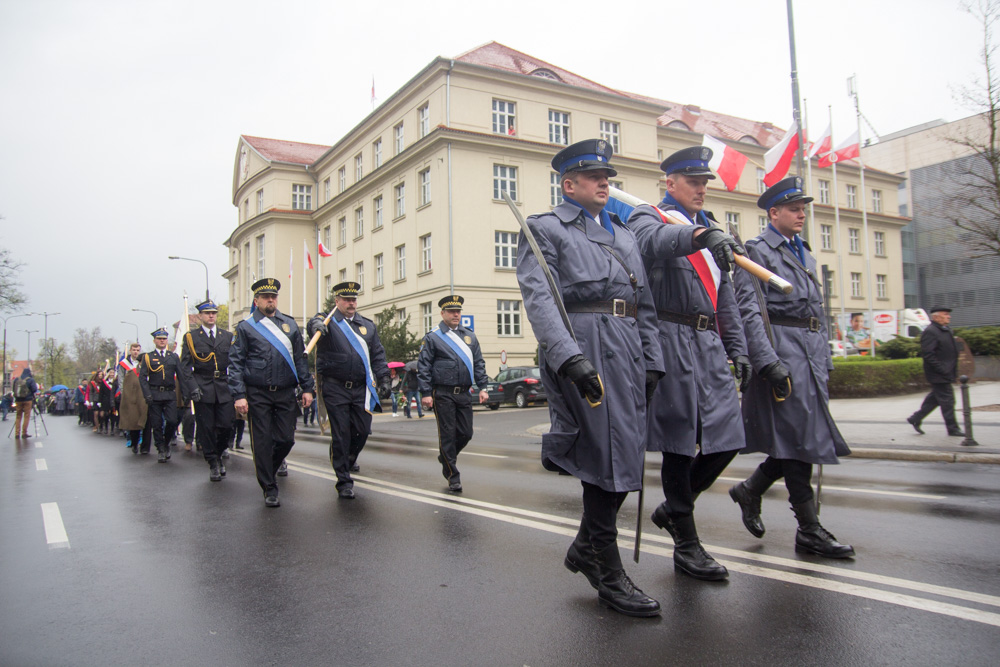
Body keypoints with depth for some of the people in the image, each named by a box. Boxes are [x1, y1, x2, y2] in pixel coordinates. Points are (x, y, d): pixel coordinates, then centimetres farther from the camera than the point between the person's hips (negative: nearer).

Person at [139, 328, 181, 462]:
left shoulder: (174, 357, 14)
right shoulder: (148, 357, 8)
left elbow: (180, 375, 11)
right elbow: (142, 377, 1)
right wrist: (147, 394, -11)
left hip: (170, 394, 1)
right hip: (155, 395, -1)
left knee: (172, 421, -9)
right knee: (157, 424, 1)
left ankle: (166, 443, 16)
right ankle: (161, 451, 12)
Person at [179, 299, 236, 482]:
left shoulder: (227, 336, 12)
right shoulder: (191, 337, 5)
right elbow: (184, 366, 0)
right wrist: (192, 387, -12)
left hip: (224, 389, 2)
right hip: (202, 389, -2)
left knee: (226, 425, -3)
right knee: (206, 428, 1)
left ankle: (218, 454, 23)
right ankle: (213, 464, 12)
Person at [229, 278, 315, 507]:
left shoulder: (290, 324, 11)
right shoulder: (245, 327, 2)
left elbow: (300, 358, 13)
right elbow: (235, 364, -1)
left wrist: (307, 387, 5)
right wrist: (238, 395, -11)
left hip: (285, 393, 3)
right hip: (257, 395, -3)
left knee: (286, 439, 3)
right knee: (262, 442, 1)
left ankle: (267, 470, 32)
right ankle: (269, 489, 13)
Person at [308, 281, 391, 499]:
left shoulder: (367, 325, 13)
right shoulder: (328, 322, -1)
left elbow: (378, 354, 14)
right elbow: (314, 326, -26)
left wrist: (383, 379, 3)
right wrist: (316, 324, -50)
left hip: (361, 389, 4)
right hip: (336, 389, -4)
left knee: (363, 430, 4)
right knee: (340, 434, -1)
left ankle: (349, 460, 36)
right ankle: (344, 481, 10)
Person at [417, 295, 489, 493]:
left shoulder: (469, 336, 14)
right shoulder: (432, 337, 0)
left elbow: (479, 363, 15)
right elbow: (423, 367, -3)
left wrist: (483, 387, 6)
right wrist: (425, 393, -9)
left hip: (464, 394, 5)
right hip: (443, 394, -5)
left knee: (466, 433, 6)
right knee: (448, 435, -1)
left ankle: (446, 457, 34)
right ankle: (453, 477, 9)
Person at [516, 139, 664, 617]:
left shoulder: (624, 234, 25)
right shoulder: (544, 228, 4)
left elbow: (645, 304, 23)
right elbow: (539, 298, -11)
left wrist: (651, 361, 12)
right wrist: (569, 356, -24)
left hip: (627, 351, 7)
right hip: (580, 351, -7)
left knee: (626, 455, 8)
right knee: (608, 455, -6)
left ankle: (585, 548, 28)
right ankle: (608, 573, 9)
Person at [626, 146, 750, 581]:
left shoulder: (711, 228, 23)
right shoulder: (649, 218, 1)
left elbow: (725, 297, 23)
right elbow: (655, 242, -27)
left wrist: (737, 348, 15)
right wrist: (701, 235, -45)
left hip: (710, 346, 7)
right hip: (672, 342, -7)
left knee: (728, 438, 4)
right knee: (679, 442, -2)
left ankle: (673, 508, 26)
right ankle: (686, 545, 10)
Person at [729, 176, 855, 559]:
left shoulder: (805, 255, 22)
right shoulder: (757, 251, -4)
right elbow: (749, 311, -14)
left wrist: (826, 362, 18)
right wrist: (769, 362, -22)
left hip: (811, 353, 8)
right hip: (782, 351, -8)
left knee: (807, 437, 8)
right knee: (798, 438, -5)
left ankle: (750, 490, 26)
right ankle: (809, 530, 4)